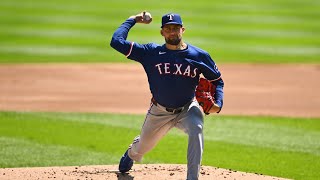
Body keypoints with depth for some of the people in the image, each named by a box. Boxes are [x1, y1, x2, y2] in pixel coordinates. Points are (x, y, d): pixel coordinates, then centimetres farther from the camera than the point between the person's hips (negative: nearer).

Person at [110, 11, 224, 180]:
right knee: (142, 148, 19)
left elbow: (217, 80, 0)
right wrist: (132, 20, -8)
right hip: (159, 112, 1)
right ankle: (131, 153, 61)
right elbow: (116, 41, -18)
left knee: (196, 129, -35)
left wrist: (218, 103, -17)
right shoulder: (151, 52, -14)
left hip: (187, 109, -1)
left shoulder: (200, 56, -13)